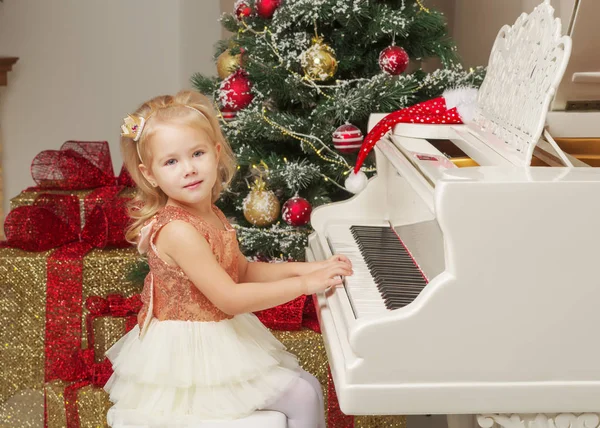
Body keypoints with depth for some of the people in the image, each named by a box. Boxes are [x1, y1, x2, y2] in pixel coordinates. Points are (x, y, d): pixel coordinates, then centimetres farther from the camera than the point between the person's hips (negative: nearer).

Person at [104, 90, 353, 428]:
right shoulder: (177, 231, -26)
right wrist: (304, 284, -22)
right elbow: (230, 299, -27)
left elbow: (243, 271, 16)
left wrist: (305, 268, 5)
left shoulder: (211, 215, 3)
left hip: (221, 342, 9)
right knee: (303, 397, -6)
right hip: (191, 350, -9)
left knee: (309, 387, 15)